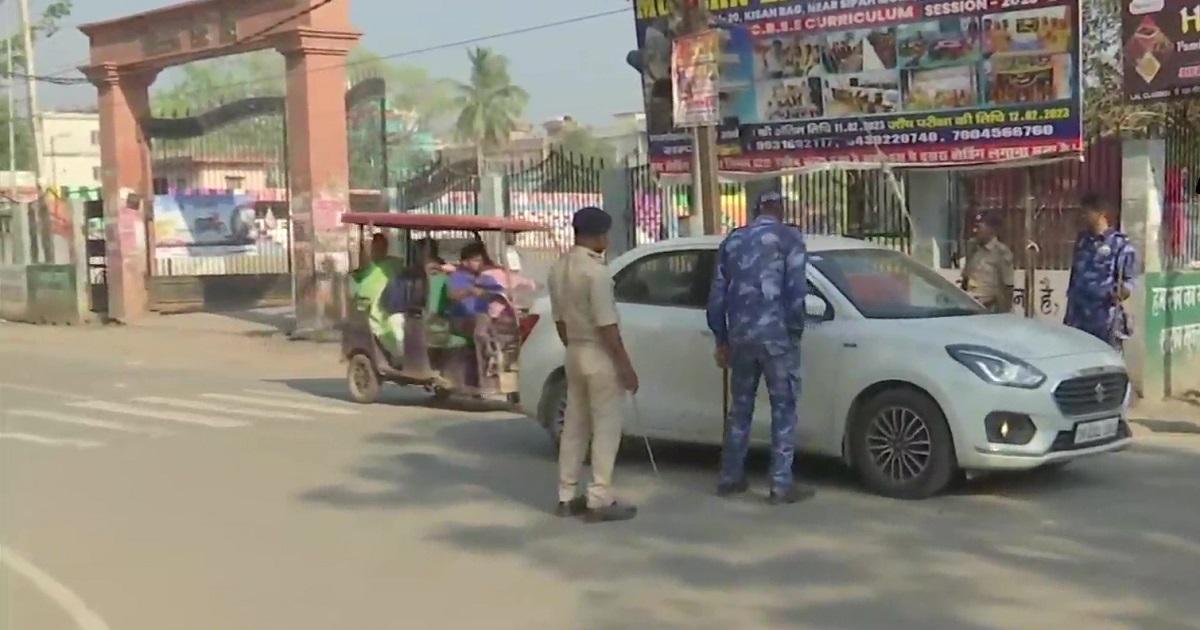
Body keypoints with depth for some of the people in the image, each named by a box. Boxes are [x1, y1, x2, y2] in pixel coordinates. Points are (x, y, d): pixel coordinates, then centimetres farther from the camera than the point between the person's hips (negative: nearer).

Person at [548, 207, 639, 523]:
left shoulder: (558, 268, 8)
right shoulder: (595, 270, -19)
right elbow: (606, 325, -20)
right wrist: (626, 365, -16)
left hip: (575, 354, 9)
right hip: (599, 356, -8)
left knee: (574, 425, 13)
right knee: (606, 427, -2)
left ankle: (567, 497, 16)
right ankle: (600, 500, -2)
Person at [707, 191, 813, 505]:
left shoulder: (732, 240, 16)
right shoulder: (789, 237, 1)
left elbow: (717, 294, 16)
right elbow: (795, 289, -8)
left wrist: (721, 339, 21)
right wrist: (795, 331, 0)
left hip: (740, 336, 5)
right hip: (776, 335, -5)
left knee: (740, 408, 16)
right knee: (783, 409, 1)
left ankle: (730, 478, 20)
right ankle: (782, 484, 0)